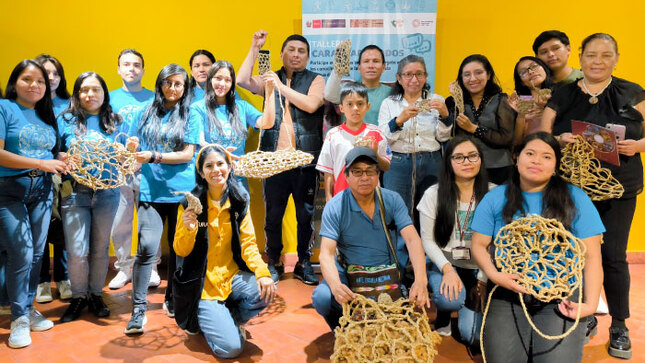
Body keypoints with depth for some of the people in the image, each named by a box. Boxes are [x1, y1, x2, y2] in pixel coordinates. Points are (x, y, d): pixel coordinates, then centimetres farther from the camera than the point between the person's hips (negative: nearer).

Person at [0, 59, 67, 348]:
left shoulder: (47, 116, 13)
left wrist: (63, 162, -5)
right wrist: (40, 163, -20)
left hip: (42, 190, 5)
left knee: (37, 254, 8)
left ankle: (28, 308, 24)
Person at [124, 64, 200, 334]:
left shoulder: (191, 115, 5)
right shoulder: (146, 113, 13)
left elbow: (188, 154, -3)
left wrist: (154, 156, -13)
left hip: (181, 190, 0)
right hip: (150, 189, 1)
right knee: (147, 246, -12)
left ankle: (172, 300, 27)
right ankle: (138, 309, -2)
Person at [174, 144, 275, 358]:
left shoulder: (239, 201, 1)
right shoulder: (191, 204, -9)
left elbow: (248, 243, -2)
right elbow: (181, 252, -5)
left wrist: (262, 272, -20)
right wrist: (188, 229, -26)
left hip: (232, 276, 4)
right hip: (204, 283, -3)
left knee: (265, 291, -28)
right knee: (229, 348, -17)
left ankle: (231, 320, 5)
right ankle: (207, 319, 19)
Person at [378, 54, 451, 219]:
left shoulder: (436, 100, 11)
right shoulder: (389, 103, 9)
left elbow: (443, 137, 5)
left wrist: (444, 115, -12)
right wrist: (399, 120, -19)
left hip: (431, 164, 1)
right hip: (398, 164, -1)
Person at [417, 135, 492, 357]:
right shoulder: (434, 194, -4)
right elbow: (427, 240, -4)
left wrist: (484, 277, -14)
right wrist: (447, 270, -19)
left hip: (479, 269, 1)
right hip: (445, 265, 0)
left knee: (472, 335, -15)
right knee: (450, 298, -35)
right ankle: (443, 314, 5)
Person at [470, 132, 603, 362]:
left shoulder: (575, 199, 1)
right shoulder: (496, 198, 4)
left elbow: (591, 256, 0)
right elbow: (479, 244, 5)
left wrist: (590, 304, -9)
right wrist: (493, 274, -14)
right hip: (509, 294, 1)